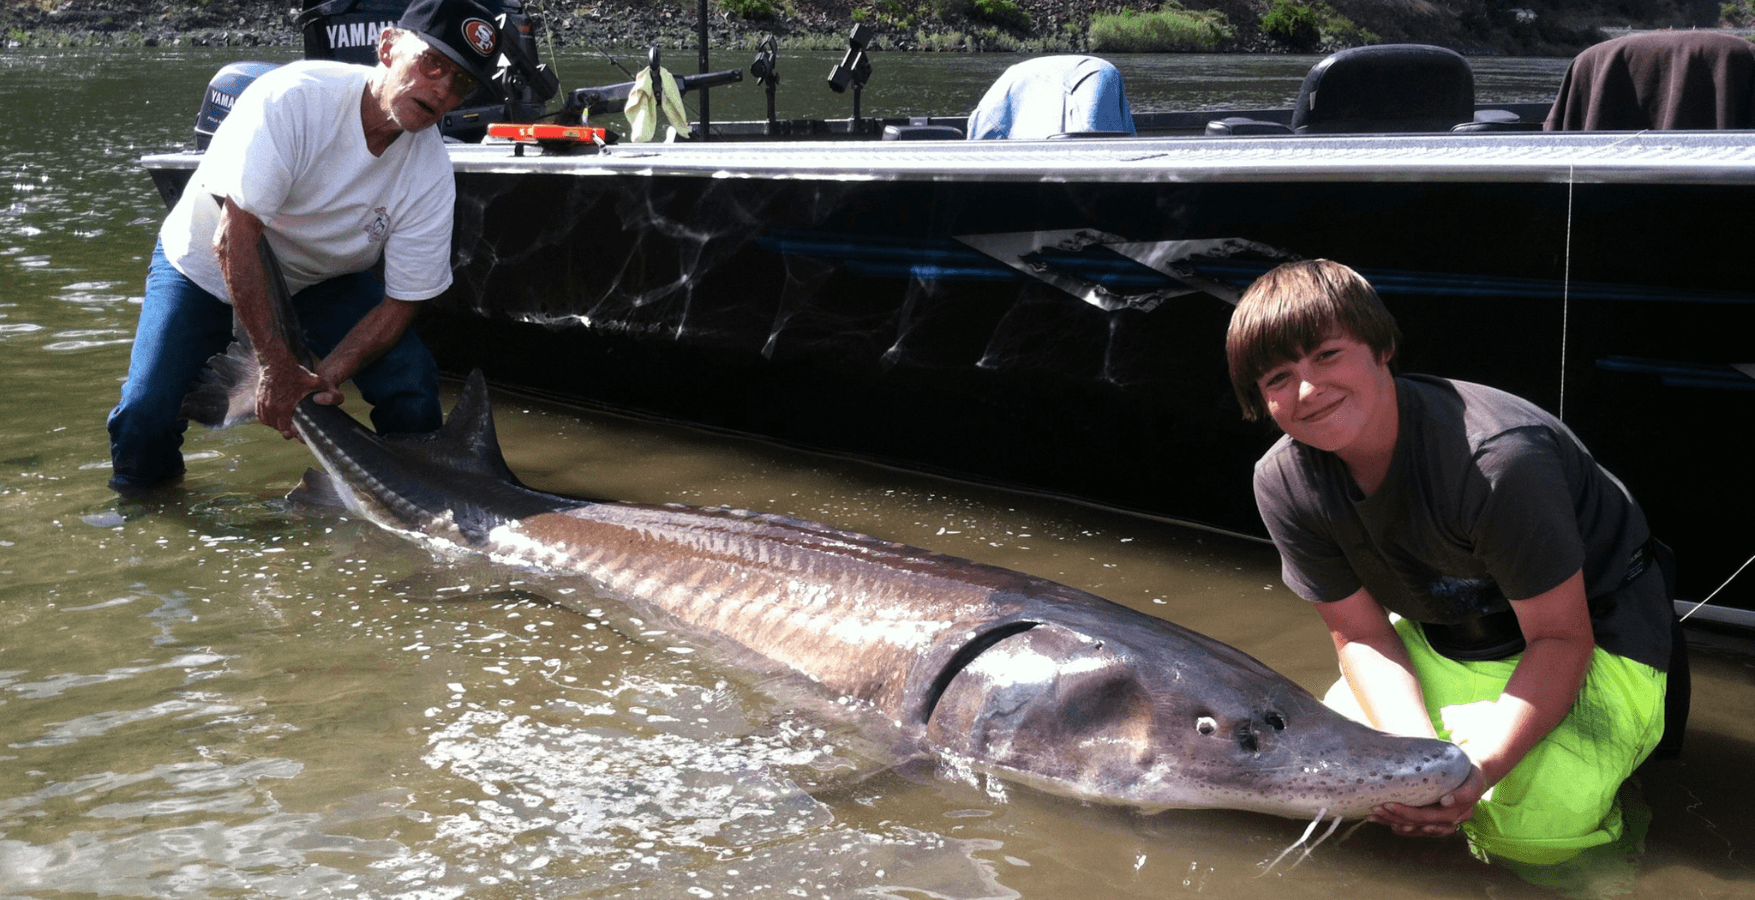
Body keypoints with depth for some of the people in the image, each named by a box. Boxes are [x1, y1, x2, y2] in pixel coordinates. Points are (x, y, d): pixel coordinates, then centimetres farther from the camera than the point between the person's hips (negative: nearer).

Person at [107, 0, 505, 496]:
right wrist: (278, 367, -33)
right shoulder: (292, 99, -33)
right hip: (207, 267, -3)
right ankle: (147, 484, 18)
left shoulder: (431, 176, -21)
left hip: (323, 277, 3)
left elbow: (400, 302, -15)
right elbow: (233, 241, -32)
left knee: (413, 390, -18)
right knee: (144, 420, -17)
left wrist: (324, 377, -30)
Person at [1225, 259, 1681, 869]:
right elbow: (1361, 634, -11)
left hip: (1597, 640, -5)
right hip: (1441, 641, 6)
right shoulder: (1284, 483, -18)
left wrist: (1480, 767, -41)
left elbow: (1561, 639, -28)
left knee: (1531, 828, -26)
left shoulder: (1497, 459, -37)